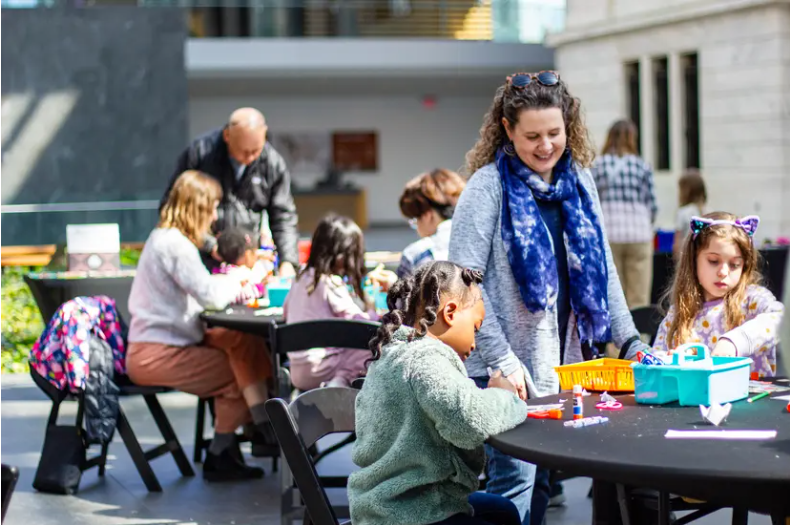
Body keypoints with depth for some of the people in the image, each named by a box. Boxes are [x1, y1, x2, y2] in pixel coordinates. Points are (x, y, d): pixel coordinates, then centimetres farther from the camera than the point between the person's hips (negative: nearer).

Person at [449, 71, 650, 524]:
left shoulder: (579, 180, 11)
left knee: (543, 479, 12)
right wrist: (502, 360, -19)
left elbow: (602, 269, 17)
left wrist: (630, 339, 9)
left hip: (563, 364, 6)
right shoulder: (489, 186, -8)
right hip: (508, 371, -6)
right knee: (516, 479, -9)